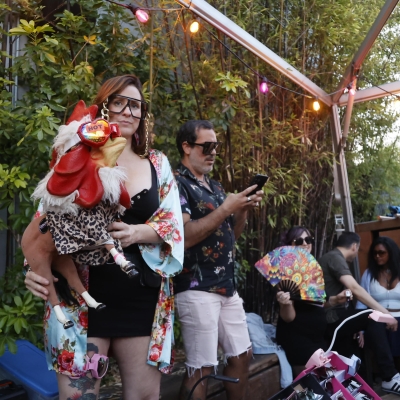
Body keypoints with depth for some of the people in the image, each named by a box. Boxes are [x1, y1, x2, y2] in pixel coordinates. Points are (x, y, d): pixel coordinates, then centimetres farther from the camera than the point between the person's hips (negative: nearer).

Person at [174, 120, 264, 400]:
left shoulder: (215, 186, 17)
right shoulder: (177, 183, -9)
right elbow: (185, 236, -21)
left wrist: (244, 209, 0)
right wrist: (226, 208, -19)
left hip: (227, 286, 9)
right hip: (197, 288, -8)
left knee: (242, 356, 16)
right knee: (201, 368, -1)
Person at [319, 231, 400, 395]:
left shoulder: (330, 258, 22)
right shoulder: (334, 257, -11)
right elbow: (355, 289, -23)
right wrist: (384, 312, -21)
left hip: (331, 320, 11)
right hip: (332, 320, -11)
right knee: (374, 318, -16)